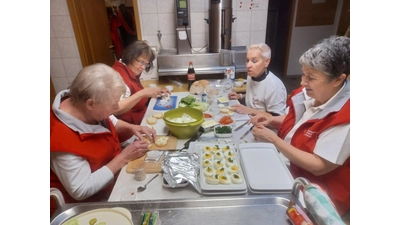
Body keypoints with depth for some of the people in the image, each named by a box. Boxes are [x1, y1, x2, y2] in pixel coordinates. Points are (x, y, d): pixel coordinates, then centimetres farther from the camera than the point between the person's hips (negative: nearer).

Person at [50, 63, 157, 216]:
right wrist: (124, 158, -29)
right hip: (82, 205, -6)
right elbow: (81, 191, -29)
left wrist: (131, 128, -16)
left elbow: (113, 124, 6)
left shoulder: (85, 109, -13)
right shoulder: (63, 139, -35)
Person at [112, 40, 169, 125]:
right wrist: (142, 93, -36)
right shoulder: (119, 75, -21)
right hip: (130, 125, -9)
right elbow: (115, 110, -32)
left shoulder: (132, 72, 7)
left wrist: (154, 91, 2)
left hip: (142, 117, 9)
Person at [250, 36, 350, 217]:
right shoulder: (310, 92, -7)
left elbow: (318, 166, -26)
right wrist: (270, 121, -8)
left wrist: (273, 139, -26)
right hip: (287, 167, 7)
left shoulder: (345, 117, -28)